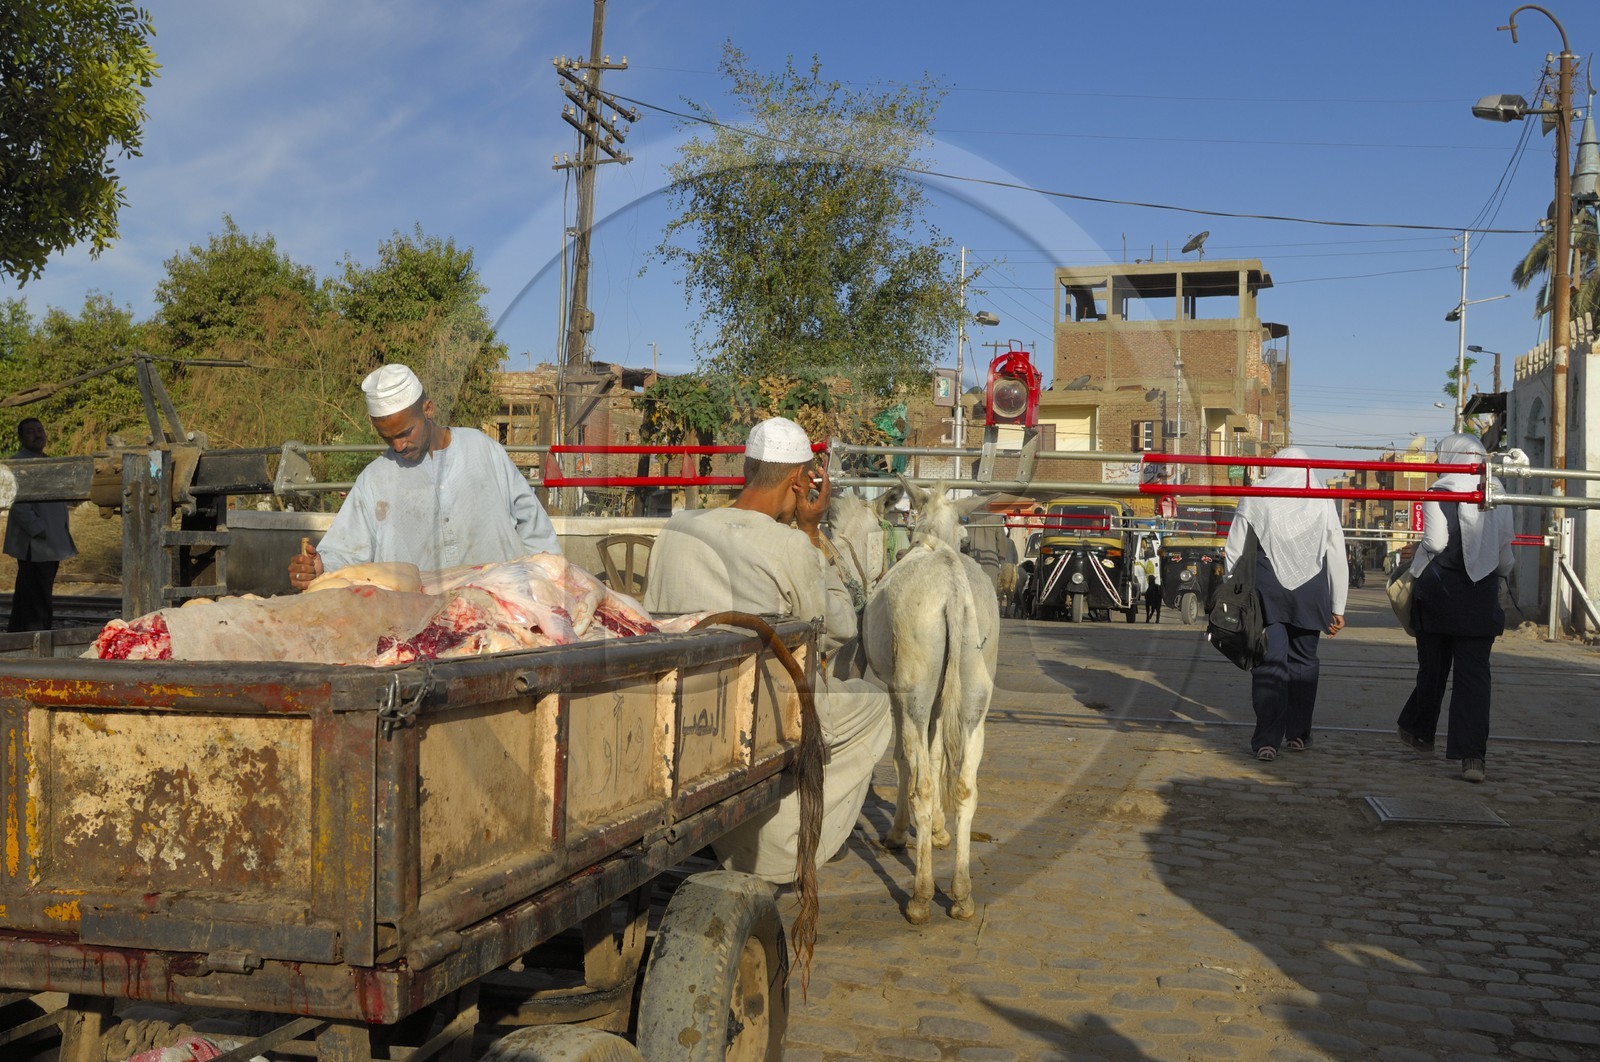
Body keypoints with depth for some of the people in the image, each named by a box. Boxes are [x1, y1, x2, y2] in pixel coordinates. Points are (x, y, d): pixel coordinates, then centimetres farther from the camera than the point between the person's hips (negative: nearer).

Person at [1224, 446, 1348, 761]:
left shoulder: (1256, 497, 4)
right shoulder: (1323, 503, 5)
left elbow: (1234, 550, 2)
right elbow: (1337, 558, 6)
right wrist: (1337, 608, 11)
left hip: (1266, 589, -1)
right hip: (1311, 593, 1)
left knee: (1269, 662, 0)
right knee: (1303, 661, 14)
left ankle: (1267, 739, -6)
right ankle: (1298, 734, 19)